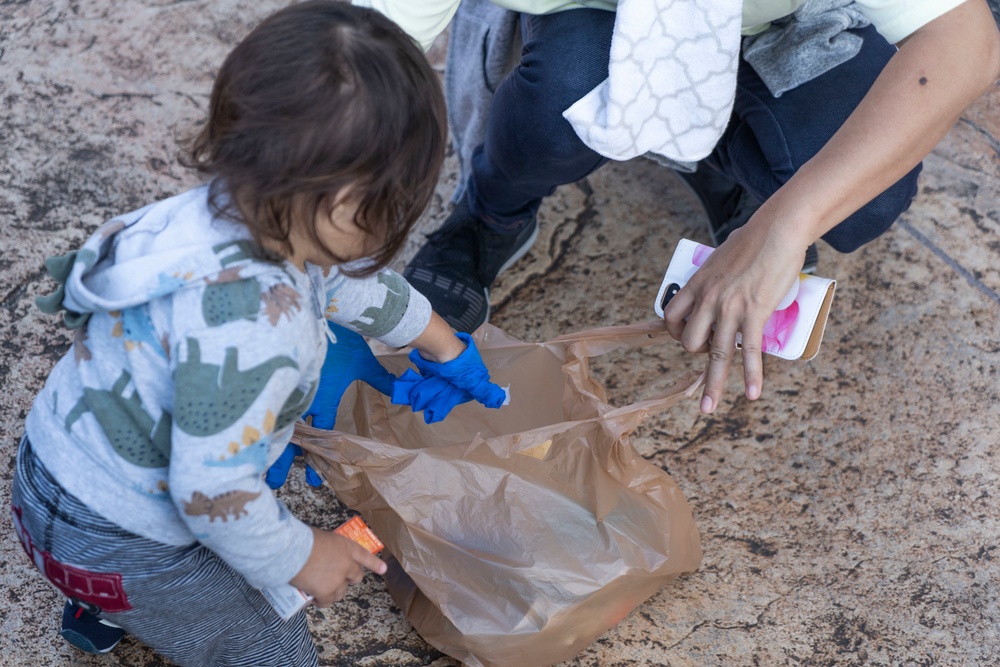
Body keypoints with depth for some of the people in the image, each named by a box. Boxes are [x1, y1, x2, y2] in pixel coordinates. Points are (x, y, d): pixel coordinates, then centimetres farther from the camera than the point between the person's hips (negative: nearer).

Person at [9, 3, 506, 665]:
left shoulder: (248, 212, -11)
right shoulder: (247, 329, -40)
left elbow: (351, 281, 8)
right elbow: (211, 490, -32)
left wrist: (445, 345, 26)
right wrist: (300, 558, -13)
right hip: (114, 543, -8)